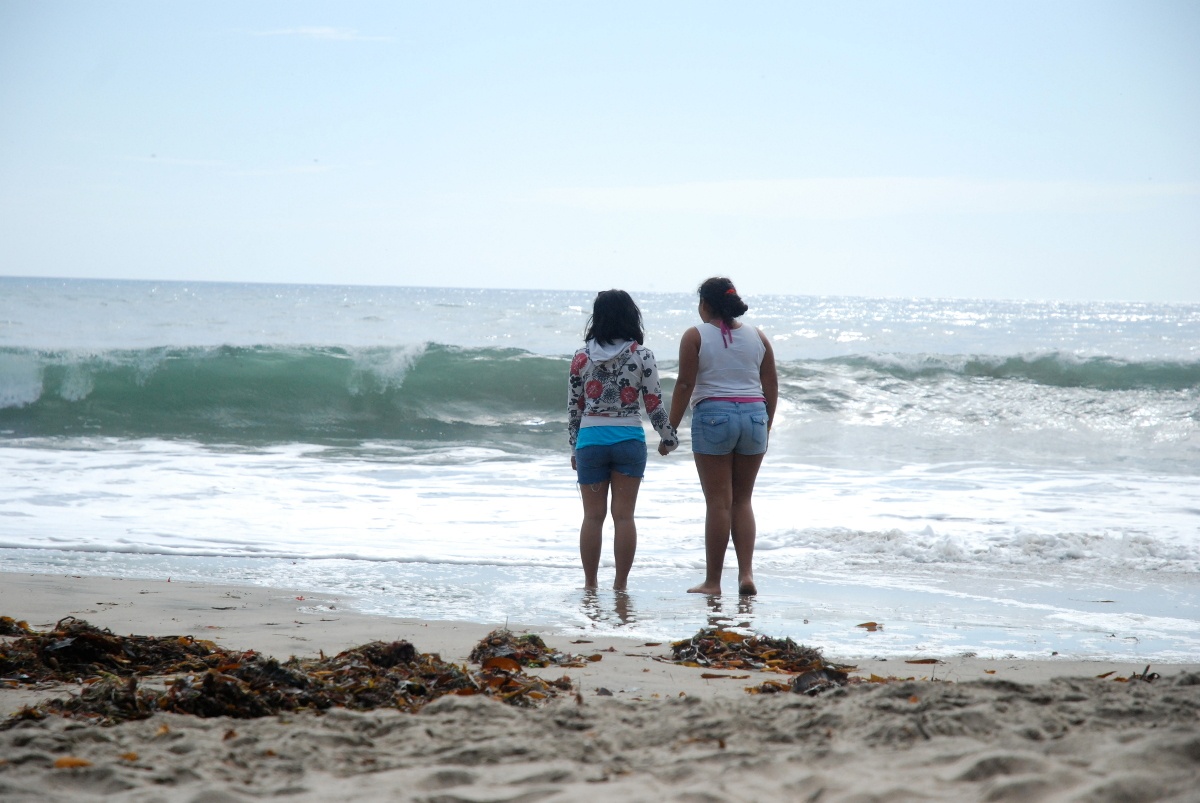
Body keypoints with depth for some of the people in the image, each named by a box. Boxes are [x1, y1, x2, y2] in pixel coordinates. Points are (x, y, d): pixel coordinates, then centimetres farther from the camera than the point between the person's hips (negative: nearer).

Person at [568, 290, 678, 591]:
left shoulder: (582, 357, 1)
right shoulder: (642, 356, -4)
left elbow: (573, 407, 5)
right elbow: (654, 403, -2)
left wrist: (574, 447, 15)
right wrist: (669, 438, 13)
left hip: (591, 439, 1)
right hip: (629, 439, -1)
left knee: (593, 516, 7)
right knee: (624, 516, 4)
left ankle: (590, 584, 10)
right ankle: (620, 584, 5)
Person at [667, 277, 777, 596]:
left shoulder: (695, 336, -2)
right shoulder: (757, 337, 10)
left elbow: (685, 385, -8)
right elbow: (771, 386, 10)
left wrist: (671, 428, -3)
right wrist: (767, 425, 19)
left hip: (713, 416, -4)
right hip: (754, 415, 4)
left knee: (718, 502, 0)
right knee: (742, 500, 12)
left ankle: (712, 582, 4)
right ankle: (746, 573, 0)